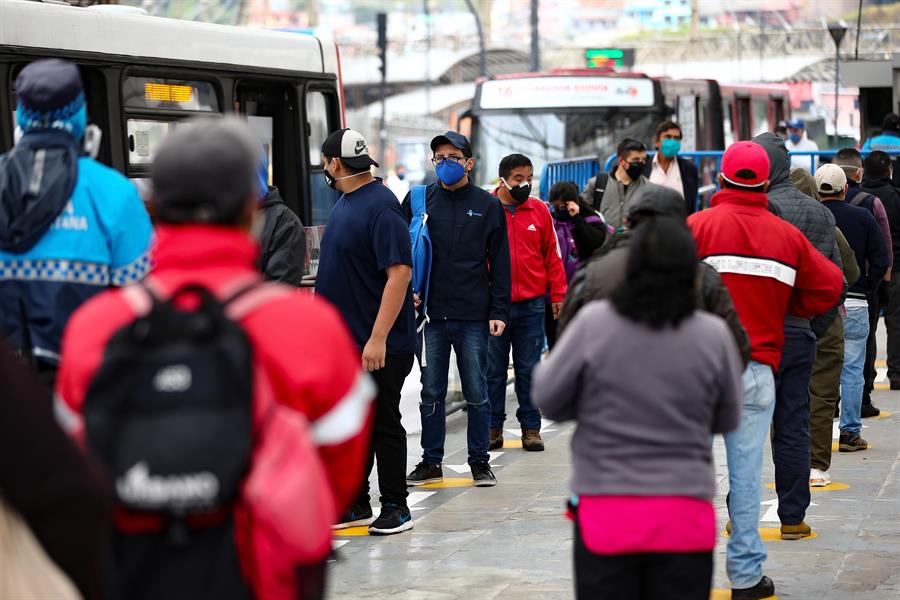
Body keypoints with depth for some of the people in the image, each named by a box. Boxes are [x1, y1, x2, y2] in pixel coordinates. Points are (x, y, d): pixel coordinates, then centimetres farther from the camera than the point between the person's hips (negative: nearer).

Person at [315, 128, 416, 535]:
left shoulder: (381, 206, -18)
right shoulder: (344, 203, 12)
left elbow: (399, 273, -23)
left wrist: (378, 338, -26)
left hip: (378, 346, -9)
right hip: (343, 341, 9)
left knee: (384, 425, 1)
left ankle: (395, 507, 10)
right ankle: (356, 505, 21)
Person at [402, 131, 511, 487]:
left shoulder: (487, 205, 4)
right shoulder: (418, 200, 6)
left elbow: (500, 264, 4)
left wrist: (499, 312, -3)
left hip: (474, 317, -1)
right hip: (430, 315, 1)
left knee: (476, 393, 4)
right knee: (431, 393, 6)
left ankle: (479, 461, 13)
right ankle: (431, 461, 15)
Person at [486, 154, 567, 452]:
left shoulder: (539, 210, 6)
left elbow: (552, 254, 11)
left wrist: (557, 294, 7)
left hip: (531, 304, 2)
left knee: (529, 369, 7)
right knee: (493, 369, 5)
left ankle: (531, 427, 14)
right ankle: (493, 426, 14)